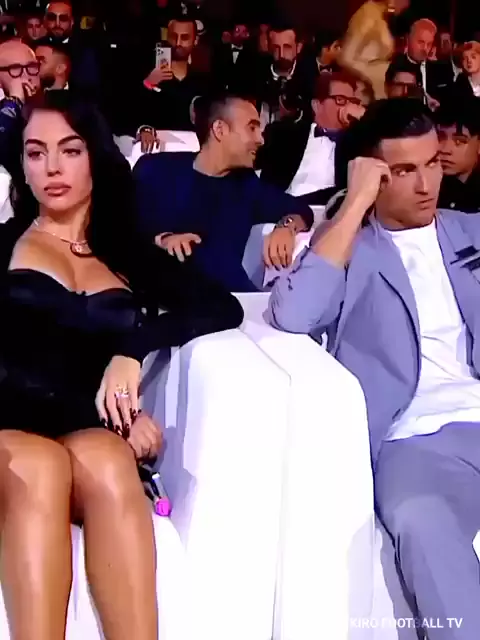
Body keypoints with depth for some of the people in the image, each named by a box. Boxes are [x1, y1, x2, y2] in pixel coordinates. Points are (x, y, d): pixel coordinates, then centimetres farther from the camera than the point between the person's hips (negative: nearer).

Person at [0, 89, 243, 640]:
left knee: (101, 463, -35)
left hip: (101, 440, 1)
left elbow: (223, 308, 3)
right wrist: (106, 409, -11)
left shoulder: (132, 256, 19)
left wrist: (135, 349, -14)